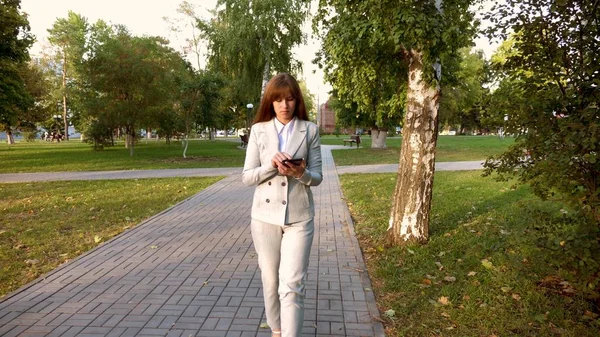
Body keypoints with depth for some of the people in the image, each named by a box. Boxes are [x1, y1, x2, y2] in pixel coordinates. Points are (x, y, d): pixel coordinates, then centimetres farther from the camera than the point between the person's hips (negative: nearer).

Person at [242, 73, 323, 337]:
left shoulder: (310, 130, 1)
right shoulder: (259, 130, 2)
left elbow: (317, 176, 1)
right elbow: (247, 177, -1)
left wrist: (301, 173, -22)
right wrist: (272, 166, -19)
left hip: (299, 217, -1)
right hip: (265, 216, 2)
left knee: (292, 285, -6)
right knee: (270, 280, 15)